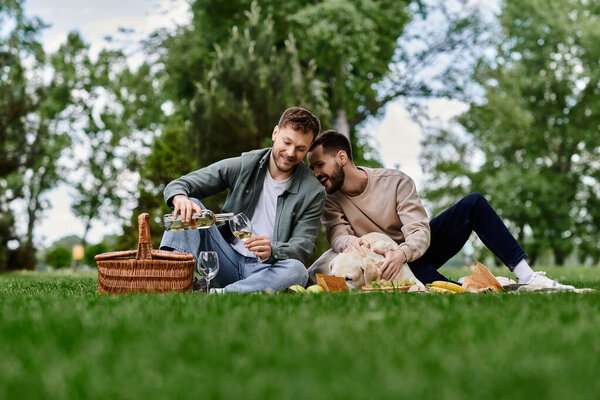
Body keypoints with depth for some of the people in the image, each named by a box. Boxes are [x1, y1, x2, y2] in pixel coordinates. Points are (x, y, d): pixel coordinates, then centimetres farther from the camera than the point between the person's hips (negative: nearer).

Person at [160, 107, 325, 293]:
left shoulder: (313, 193, 0)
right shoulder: (243, 166, 2)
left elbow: (302, 247, -7)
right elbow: (179, 184, 0)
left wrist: (272, 251, -31)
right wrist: (179, 197, -26)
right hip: (228, 260, 2)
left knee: (297, 270, -36)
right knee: (189, 204, -17)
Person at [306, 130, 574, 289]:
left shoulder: (396, 182, -11)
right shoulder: (329, 199, -6)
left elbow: (419, 233, -20)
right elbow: (337, 233, -20)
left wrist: (402, 252, -43)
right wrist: (348, 241, -46)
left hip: (415, 249, 2)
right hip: (390, 262, -1)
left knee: (474, 204, -17)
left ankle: (526, 275, -20)